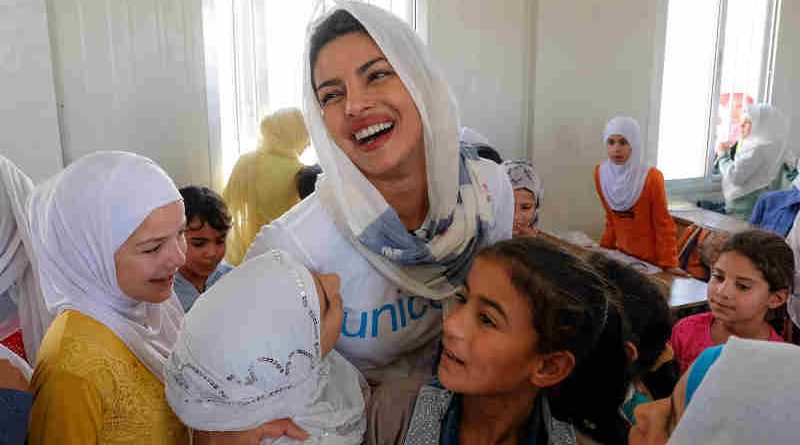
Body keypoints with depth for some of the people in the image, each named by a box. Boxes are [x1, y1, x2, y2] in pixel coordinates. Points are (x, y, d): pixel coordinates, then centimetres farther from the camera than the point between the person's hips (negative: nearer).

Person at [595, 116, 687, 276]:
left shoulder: (651, 178, -21)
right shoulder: (601, 174, -7)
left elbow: (663, 224, -14)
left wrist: (668, 263, -15)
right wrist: (605, 248, 10)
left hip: (651, 257, -4)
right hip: (622, 252, 4)